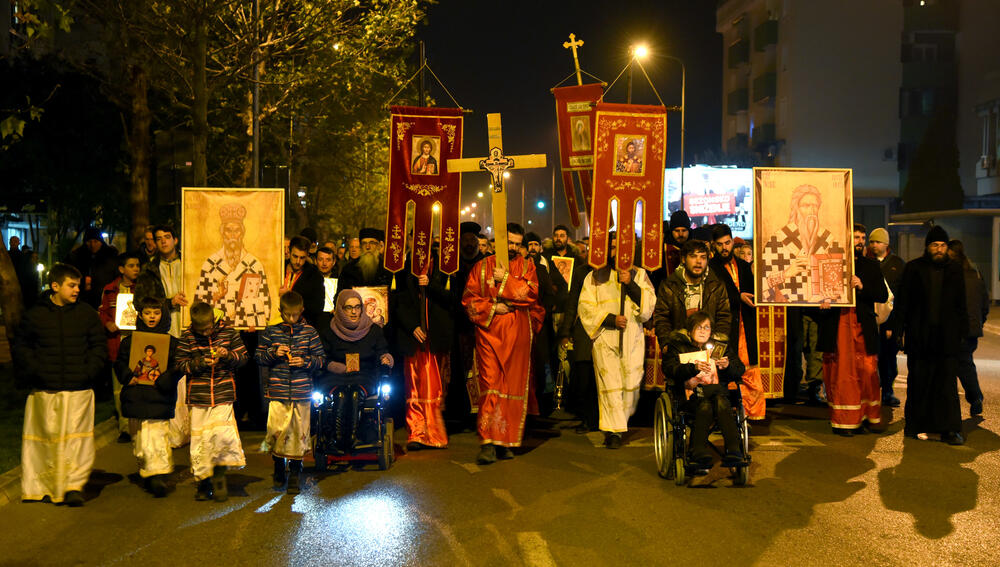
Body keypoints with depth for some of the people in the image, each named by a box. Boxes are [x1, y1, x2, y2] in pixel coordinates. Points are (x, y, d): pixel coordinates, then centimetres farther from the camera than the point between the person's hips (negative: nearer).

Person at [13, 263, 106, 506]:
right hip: (45, 391, 0)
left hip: (79, 390, 0)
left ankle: (74, 486, -2)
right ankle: (49, 485, 16)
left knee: (77, 438, -6)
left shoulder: (87, 314, 7)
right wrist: (36, 372, -4)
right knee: (48, 436, 4)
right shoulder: (34, 315, 5)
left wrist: (88, 372, -4)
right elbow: (20, 347, 9)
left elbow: (99, 345, 9)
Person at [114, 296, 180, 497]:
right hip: (135, 398, 2)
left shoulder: (171, 341, 6)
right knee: (140, 439, 7)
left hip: (160, 398, -2)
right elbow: (120, 364, 10)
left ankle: (159, 475, -13)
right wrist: (129, 377, -9)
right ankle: (146, 471, 20)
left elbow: (177, 368, 1)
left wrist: (161, 380, -14)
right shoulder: (129, 340, 11)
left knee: (159, 438, -11)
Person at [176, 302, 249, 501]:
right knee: (200, 439, 4)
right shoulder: (187, 337, 0)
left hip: (223, 395, -1)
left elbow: (243, 357, 5)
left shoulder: (228, 332, 1)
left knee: (223, 435, -14)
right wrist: (201, 362, -15)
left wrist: (228, 355, -14)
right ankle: (203, 483, 18)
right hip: (198, 397, 1)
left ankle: (219, 477, 7)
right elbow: (180, 365, 1)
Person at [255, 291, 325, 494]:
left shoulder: (310, 332, 4)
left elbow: (322, 360, 6)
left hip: (301, 392, 0)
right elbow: (258, 357, 10)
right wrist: (273, 353, -8)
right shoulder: (271, 331, 6)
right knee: (277, 431, -3)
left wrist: (305, 361, -11)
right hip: (277, 392, 0)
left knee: (299, 433, 2)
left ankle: (294, 475, 16)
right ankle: (279, 467, 23)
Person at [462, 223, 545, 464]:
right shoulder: (482, 266, 9)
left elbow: (532, 293, -7)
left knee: (514, 386, 2)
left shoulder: (526, 267, 11)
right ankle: (488, 443, -11)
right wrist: (492, 308, -8)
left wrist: (505, 279, -9)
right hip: (489, 333, -1)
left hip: (517, 335, 1)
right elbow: (469, 299, 5)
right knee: (490, 383, -9)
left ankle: (507, 441, 10)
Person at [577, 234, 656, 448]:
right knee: (609, 382, -9)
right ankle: (613, 430, -7)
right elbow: (586, 306, 3)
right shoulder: (595, 277, 11)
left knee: (632, 381, -2)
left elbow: (649, 304, 4)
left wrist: (631, 284, -9)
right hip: (605, 336, -1)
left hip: (633, 337, 1)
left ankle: (622, 421, 18)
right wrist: (610, 319, -9)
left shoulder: (639, 274, 14)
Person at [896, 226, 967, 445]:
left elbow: (961, 305, 14)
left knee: (947, 381, -2)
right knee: (919, 382, 4)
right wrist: (899, 331, -3)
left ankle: (950, 429, 0)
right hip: (919, 336, -1)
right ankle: (917, 426, 14)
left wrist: (963, 332, 9)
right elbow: (902, 302, 2)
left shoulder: (954, 270, 9)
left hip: (947, 336, 2)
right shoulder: (913, 268, 2)